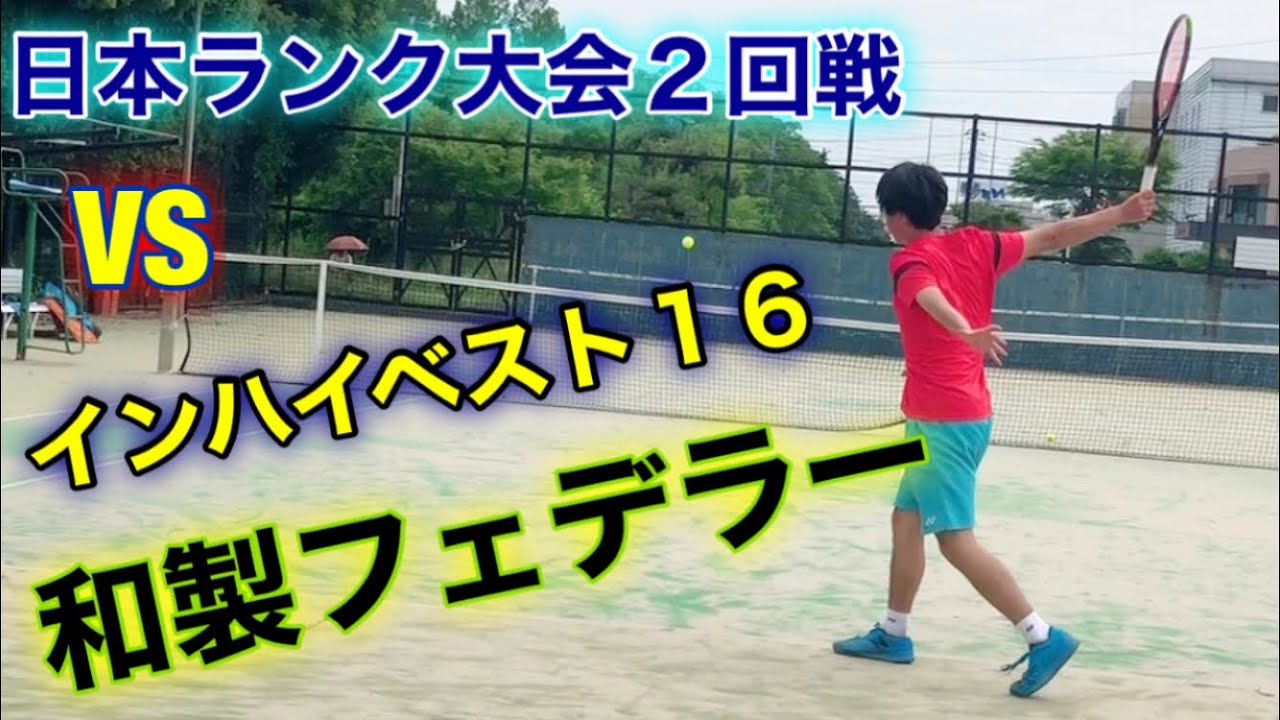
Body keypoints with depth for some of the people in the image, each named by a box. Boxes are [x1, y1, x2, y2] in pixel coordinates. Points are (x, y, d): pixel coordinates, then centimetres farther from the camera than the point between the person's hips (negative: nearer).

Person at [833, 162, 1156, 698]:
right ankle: (893, 634, 28)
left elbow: (933, 300, -35)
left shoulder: (911, 262, -13)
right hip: (966, 416, 9)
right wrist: (1123, 214, 13)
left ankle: (1044, 638, -11)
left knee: (956, 541, -9)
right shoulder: (975, 245, 7)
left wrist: (968, 334, -55)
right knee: (905, 519, 19)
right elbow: (1053, 236, 7)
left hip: (942, 421, -9)